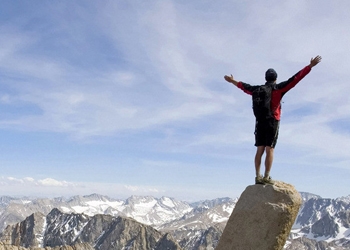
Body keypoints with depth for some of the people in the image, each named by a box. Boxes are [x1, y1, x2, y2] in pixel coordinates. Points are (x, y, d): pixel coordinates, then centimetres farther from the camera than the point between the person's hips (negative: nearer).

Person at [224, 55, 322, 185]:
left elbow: (245, 86, 28)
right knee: (270, 150, -6)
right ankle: (266, 177, -10)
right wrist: (310, 66, -3)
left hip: (260, 122, 4)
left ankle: (258, 176, 0)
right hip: (272, 122, -4)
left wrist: (233, 81, 47)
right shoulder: (278, 88, -1)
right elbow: (295, 78, -5)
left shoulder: (258, 89, 12)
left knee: (260, 150, 4)